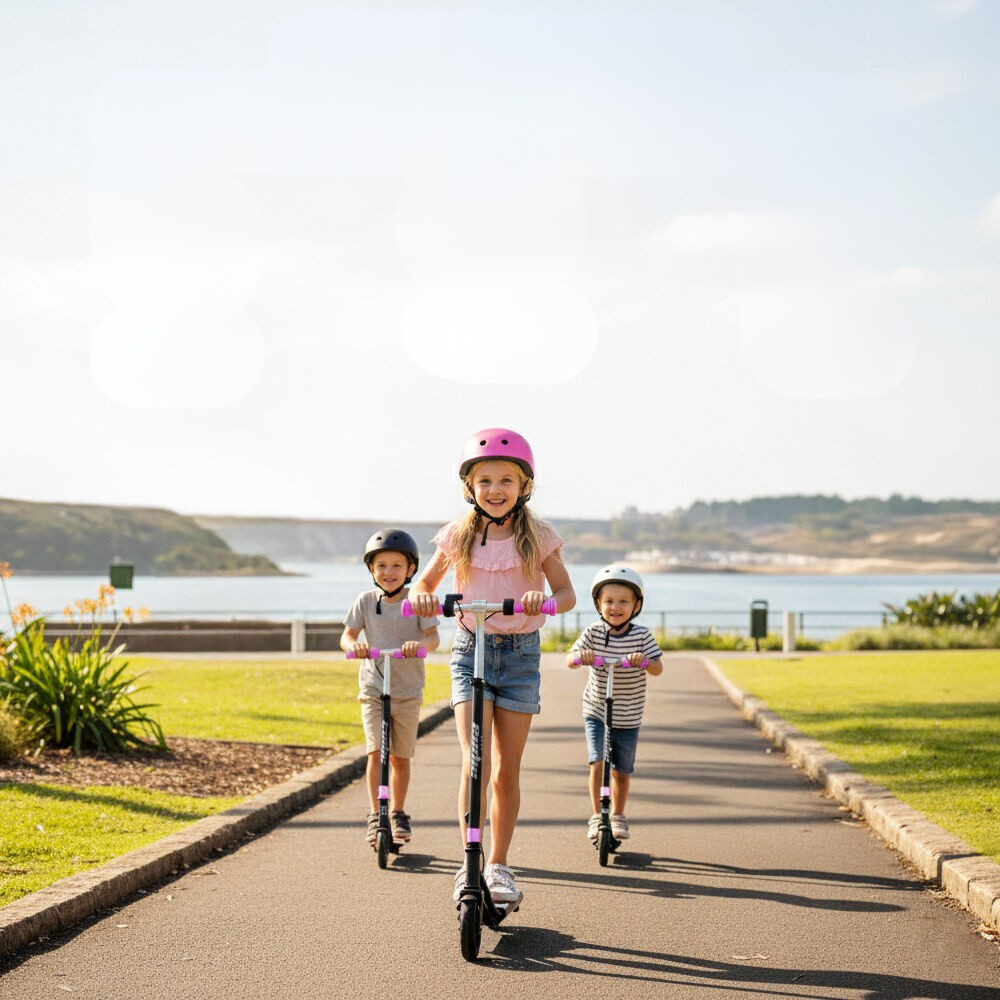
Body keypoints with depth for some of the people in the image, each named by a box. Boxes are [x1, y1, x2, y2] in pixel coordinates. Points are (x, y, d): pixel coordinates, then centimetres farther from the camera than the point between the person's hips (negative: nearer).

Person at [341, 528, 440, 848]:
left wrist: (420, 644, -37)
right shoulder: (366, 601, 0)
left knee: (401, 757, 10)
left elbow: (433, 636, -14)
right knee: (376, 751, -14)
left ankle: (398, 814, 27)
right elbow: (347, 635, -2)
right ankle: (375, 816, -12)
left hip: (408, 691, 0)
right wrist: (353, 645, -26)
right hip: (373, 688, 0)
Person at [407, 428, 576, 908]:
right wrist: (422, 596, -12)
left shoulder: (537, 536, -2)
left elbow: (568, 593, -2)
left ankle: (498, 866, 19)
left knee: (507, 770, 5)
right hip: (470, 650, 0)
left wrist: (546, 599, -25)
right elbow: (424, 582, 12)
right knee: (476, 762, -15)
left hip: (520, 653, 0)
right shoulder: (458, 535, 1)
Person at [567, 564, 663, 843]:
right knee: (597, 762, -15)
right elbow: (570, 660, -13)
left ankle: (618, 816, 31)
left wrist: (643, 661, -35)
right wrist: (580, 657, -36)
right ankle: (595, 816, -3)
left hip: (628, 717, 1)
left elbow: (658, 668, -14)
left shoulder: (641, 635, -9)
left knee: (622, 771, 10)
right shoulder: (593, 632, -9)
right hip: (596, 712, -1)